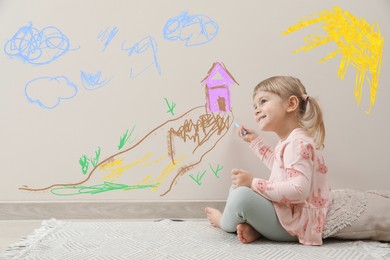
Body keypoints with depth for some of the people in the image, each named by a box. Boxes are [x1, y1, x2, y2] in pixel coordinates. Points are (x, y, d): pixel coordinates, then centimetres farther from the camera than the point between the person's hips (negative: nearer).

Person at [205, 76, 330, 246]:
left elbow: (298, 191, -33)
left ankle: (225, 222, 6)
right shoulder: (289, 141, 12)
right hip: (285, 213, 11)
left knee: (242, 195, -29)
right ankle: (252, 228, -7)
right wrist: (255, 141, 30)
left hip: (295, 224, -11)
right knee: (238, 186, 20)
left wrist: (254, 183, -29)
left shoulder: (298, 143, -21)